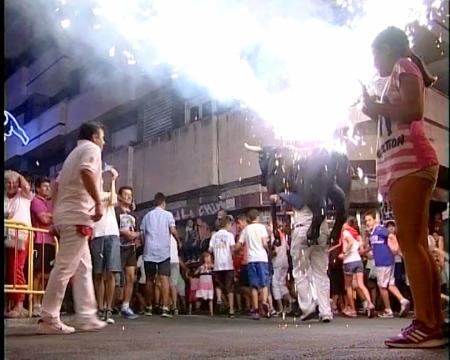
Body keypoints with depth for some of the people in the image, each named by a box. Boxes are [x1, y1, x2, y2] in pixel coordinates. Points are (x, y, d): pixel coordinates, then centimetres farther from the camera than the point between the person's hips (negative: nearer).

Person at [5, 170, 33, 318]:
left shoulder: (24, 195, 8)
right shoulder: (4, 199, 17)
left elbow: (27, 186, -11)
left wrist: (18, 175, 5)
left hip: (21, 237, -5)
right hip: (7, 238, 5)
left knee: (17, 270, -13)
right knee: (9, 271, 7)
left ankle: (19, 305, -14)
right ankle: (10, 304, 13)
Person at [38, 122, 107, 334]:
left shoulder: (74, 153, 28)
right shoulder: (91, 149, 1)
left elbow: (57, 185, 25)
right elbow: (86, 172, -21)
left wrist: (56, 216, 24)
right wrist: (98, 203, -21)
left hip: (66, 215, 10)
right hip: (78, 215, -10)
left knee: (84, 267, 10)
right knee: (65, 267, -10)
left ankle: (85, 317, 10)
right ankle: (48, 319, -9)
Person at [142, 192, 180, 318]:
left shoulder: (147, 215, 14)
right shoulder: (168, 214, 4)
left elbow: (142, 234, 12)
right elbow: (173, 231, -5)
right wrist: (179, 241, 11)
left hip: (149, 251, 3)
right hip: (163, 251, -3)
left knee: (150, 279, 11)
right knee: (164, 278, -8)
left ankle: (149, 308, 19)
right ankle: (165, 308, -18)